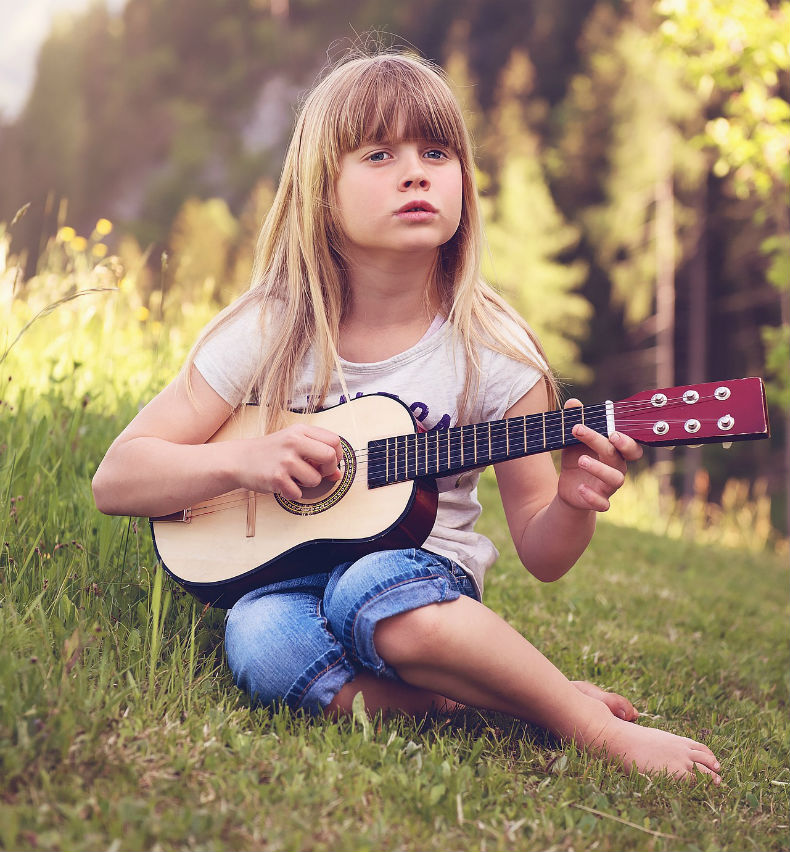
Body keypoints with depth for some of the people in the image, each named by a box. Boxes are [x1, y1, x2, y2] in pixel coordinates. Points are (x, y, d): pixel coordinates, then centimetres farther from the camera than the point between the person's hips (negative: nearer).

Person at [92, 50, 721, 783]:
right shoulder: (267, 334, -6)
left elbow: (540, 556, 0)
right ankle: (486, 694, -20)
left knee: (375, 587, -36)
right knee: (260, 639, -34)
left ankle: (597, 727, -20)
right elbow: (115, 480, -4)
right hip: (280, 578, 1)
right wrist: (241, 460, -21)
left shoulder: (492, 352, -6)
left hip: (425, 579, -1)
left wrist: (574, 503, -23)